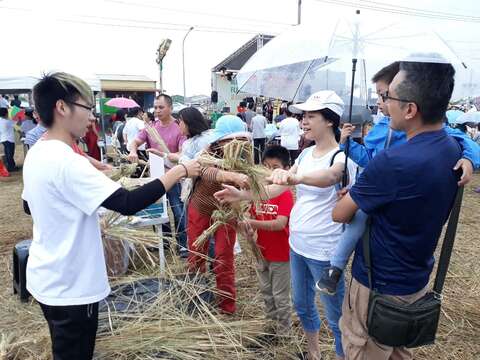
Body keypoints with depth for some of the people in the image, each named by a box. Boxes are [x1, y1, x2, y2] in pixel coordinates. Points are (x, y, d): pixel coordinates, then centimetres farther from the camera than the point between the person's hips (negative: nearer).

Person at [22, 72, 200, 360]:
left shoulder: (36, 154, 3)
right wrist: (179, 171, -25)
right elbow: (128, 204, -33)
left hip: (48, 279, 9)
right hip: (69, 286, -9)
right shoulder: (67, 162, -27)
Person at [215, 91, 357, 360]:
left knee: (336, 317, 9)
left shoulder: (342, 156, -17)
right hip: (297, 243, 8)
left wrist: (295, 177, -61)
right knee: (302, 305, 23)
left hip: (324, 250, -7)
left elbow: (328, 177, -42)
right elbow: (277, 189, 6)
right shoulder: (306, 154, 5)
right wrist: (242, 194, -4)